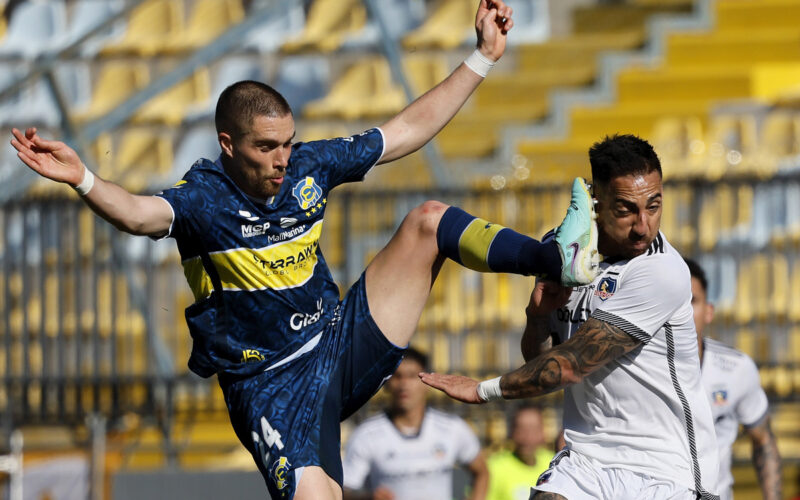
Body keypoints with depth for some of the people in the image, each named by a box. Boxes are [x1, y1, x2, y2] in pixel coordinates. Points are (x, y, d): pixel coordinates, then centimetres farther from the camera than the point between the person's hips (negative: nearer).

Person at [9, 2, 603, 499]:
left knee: (429, 221, -1)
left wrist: (483, 57, 8)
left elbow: (409, 130, 9)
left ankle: (562, 259, -1)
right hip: (271, 384, -5)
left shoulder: (308, 166, 0)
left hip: (343, 344, 5)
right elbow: (144, 214, -37)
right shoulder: (203, 196, -15)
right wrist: (84, 181, -57)